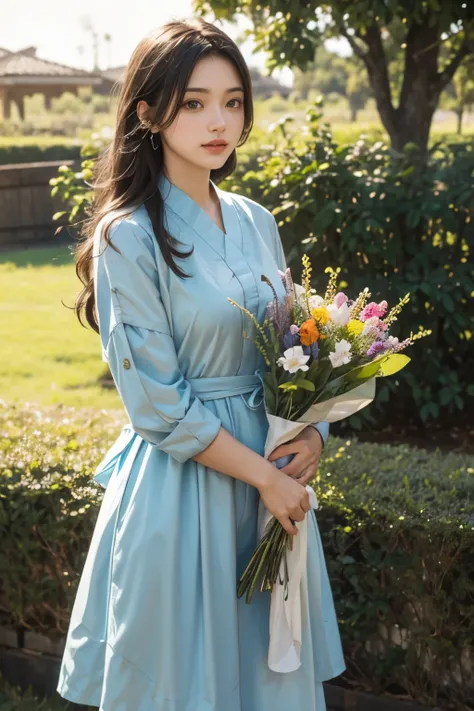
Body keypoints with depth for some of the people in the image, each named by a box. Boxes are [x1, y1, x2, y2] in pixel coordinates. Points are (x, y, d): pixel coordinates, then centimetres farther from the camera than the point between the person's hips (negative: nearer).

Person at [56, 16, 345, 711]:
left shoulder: (256, 223, 5)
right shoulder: (129, 237, -14)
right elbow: (158, 405, -16)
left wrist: (312, 429, -4)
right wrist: (263, 475, -14)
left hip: (272, 473, 6)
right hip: (181, 483, -6)